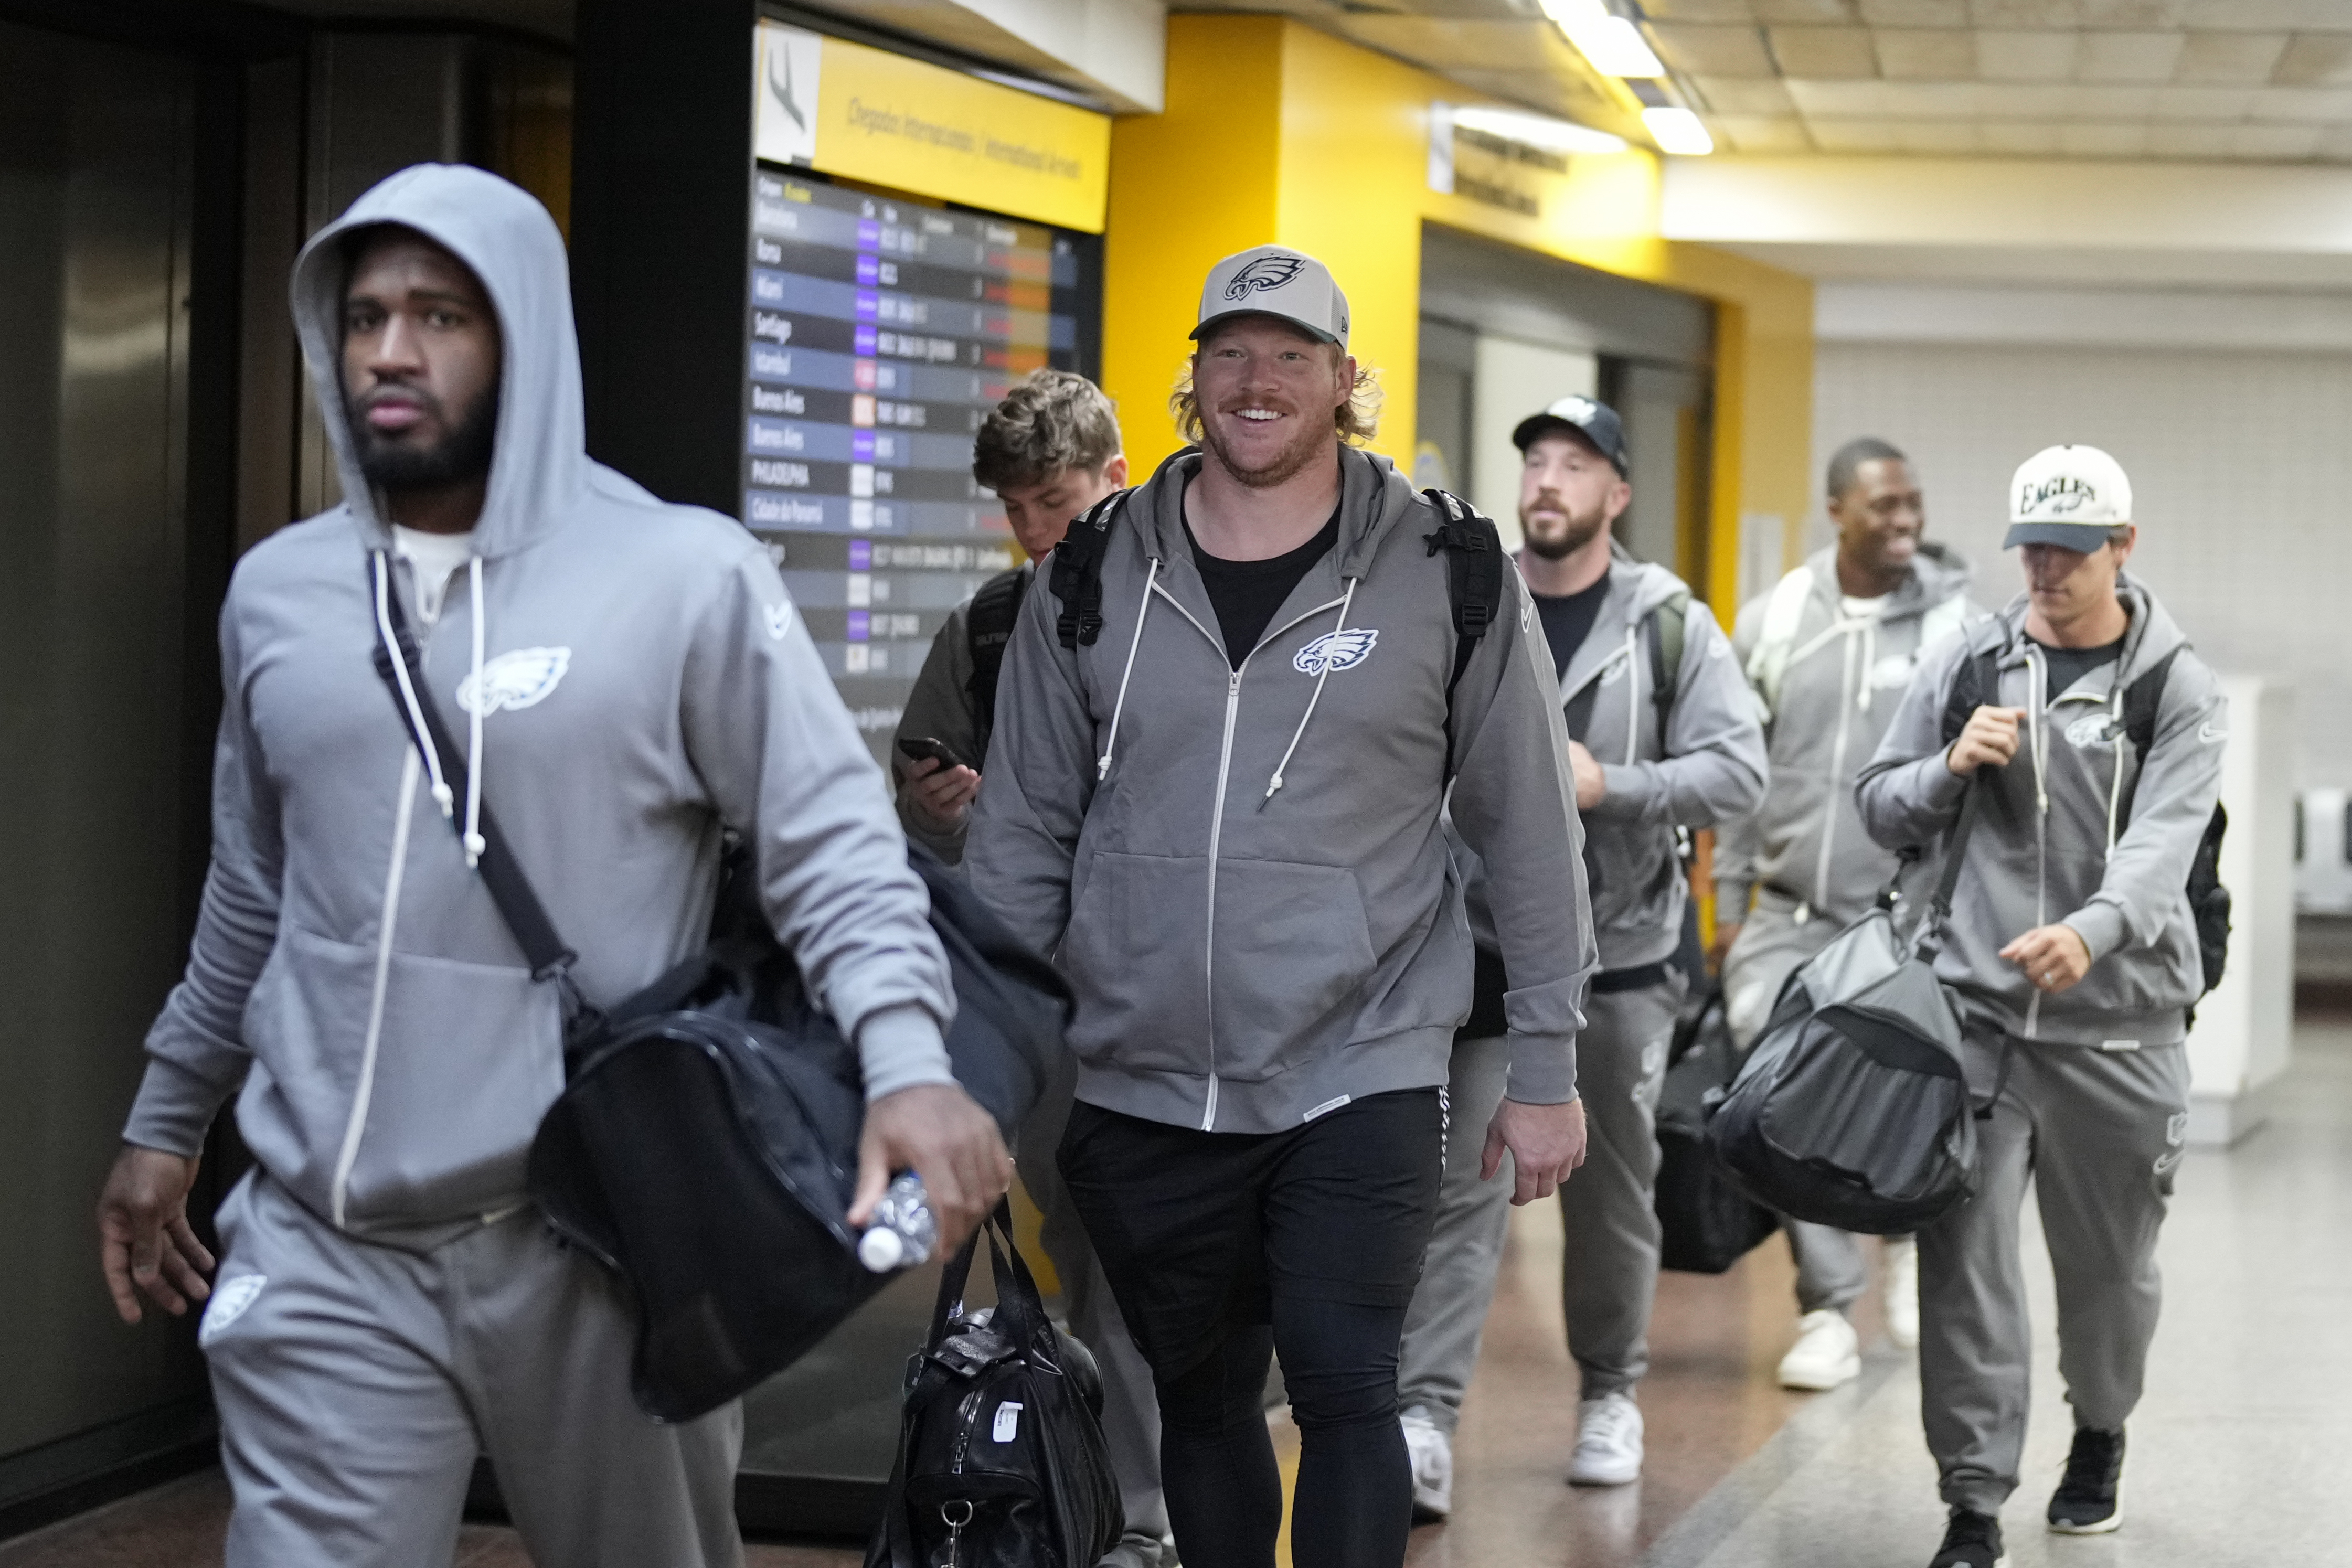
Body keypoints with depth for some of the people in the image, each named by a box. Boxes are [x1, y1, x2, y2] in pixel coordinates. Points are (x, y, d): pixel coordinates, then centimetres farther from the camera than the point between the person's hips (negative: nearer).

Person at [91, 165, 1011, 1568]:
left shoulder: (687, 577, -6)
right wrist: (169, 1119, 27)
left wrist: (908, 1062, -26)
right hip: (328, 1251, 3)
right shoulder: (278, 593, 9)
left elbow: (834, 845, -9)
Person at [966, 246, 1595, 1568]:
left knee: (1345, 1391, -8)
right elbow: (1024, 834, 9)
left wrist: (1549, 1072, 2)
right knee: (1202, 1403, 12)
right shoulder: (1097, 577, 4)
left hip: (1361, 1078, -3)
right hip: (1140, 1094, 3)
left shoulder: (1449, 577, -2)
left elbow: (1532, 837, 2)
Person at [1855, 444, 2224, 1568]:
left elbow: (2162, 843, -17)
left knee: (2108, 1262, 14)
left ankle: (2100, 1435, 41)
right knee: (1964, 1255, -7)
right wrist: (1952, 767, -12)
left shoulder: (2176, 690, -2)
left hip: (2117, 1022, -1)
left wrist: (2091, 931, -37)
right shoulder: (1969, 665, 5)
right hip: (1976, 1010, 1)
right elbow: (1881, 808, 11)